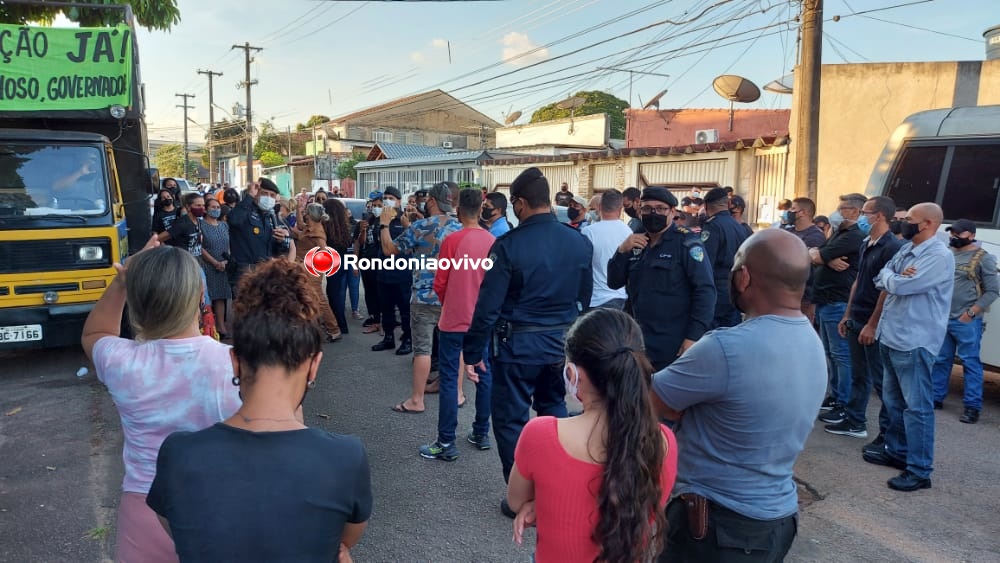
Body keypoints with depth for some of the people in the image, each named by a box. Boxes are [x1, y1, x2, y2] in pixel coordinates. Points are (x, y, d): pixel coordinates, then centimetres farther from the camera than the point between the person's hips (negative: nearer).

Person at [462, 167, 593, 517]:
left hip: (519, 345, -5)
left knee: (511, 420, 9)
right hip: (563, 343, 5)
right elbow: (585, 298, 7)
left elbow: (488, 305, -15)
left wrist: (472, 353, -6)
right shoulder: (580, 243, -2)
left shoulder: (509, 245, -16)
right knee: (555, 414, 22)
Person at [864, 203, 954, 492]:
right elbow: (881, 280, 7)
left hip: (915, 342, -9)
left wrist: (891, 277, -2)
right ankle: (897, 451, 33)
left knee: (917, 406, -3)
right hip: (891, 336, 9)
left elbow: (900, 286, -23)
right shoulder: (906, 249, 12)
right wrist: (896, 277, -13)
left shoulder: (939, 256, -16)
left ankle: (919, 471, 4)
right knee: (893, 400, 19)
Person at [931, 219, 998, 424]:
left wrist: (971, 313, -14)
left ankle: (972, 407, 4)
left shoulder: (983, 258, -4)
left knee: (970, 363, -1)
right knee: (940, 360, 12)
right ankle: (936, 398, 23)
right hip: (942, 319, 6)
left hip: (966, 321, -6)